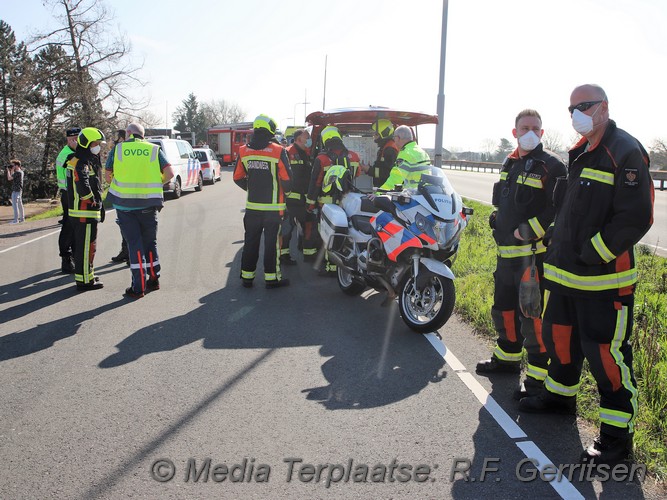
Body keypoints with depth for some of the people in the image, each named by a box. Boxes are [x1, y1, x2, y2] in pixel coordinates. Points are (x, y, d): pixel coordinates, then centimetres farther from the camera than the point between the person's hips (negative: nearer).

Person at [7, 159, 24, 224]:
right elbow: (12, 178, 21)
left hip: (16, 190, -10)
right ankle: (22, 218, 20)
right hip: (19, 190, 10)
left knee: (14, 204, -10)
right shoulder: (20, 172, 13)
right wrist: (12, 171, 14)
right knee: (19, 204, 14)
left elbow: (9, 178, -17)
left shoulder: (17, 172, -16)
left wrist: (8, 171, -4)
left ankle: (16, 220, -12)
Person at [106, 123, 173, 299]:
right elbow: (169, 173, -3)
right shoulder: (154, 149, 7)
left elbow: (108, 176, 6)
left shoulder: (118, 149, 6)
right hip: (148, 203, 1)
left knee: (134, 243, 2)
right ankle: (153, 279, 24)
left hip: (124, 203, -1)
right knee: (150, 241, 15)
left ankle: (138, 286, 1)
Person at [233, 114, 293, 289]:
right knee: (272, 242, 4)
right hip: (273, 207, -4)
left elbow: (238, 177, 9)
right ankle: (271, 278, 8)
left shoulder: (243, 151, 2)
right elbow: (287, 179, -10)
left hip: (252, 205, 4)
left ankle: (247, 276, 17)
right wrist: (285, 191, 10)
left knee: (250, 241, 12)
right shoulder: (278, 151, -11)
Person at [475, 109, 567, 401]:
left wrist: (528, 231, -20)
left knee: (533, 314, -7)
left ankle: (539, 375, 4)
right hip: (507, 252, 9)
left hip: (535, 252, -8)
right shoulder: (510, 164, 16)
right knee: (504, 306, 20)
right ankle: (508, 357, 39)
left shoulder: (551, 166, -9)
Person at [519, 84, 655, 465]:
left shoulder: (625, 153, -14)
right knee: (560, 335, 21)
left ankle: (617, 437, 8)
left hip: (604, 277, -9)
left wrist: (592, 254, -20)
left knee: (606, 352, -4)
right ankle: (561, 394, 43)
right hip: (566, 270, 9)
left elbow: (636, 218, -20)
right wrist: (559, 243, 14)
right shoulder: (580, 153, 15)